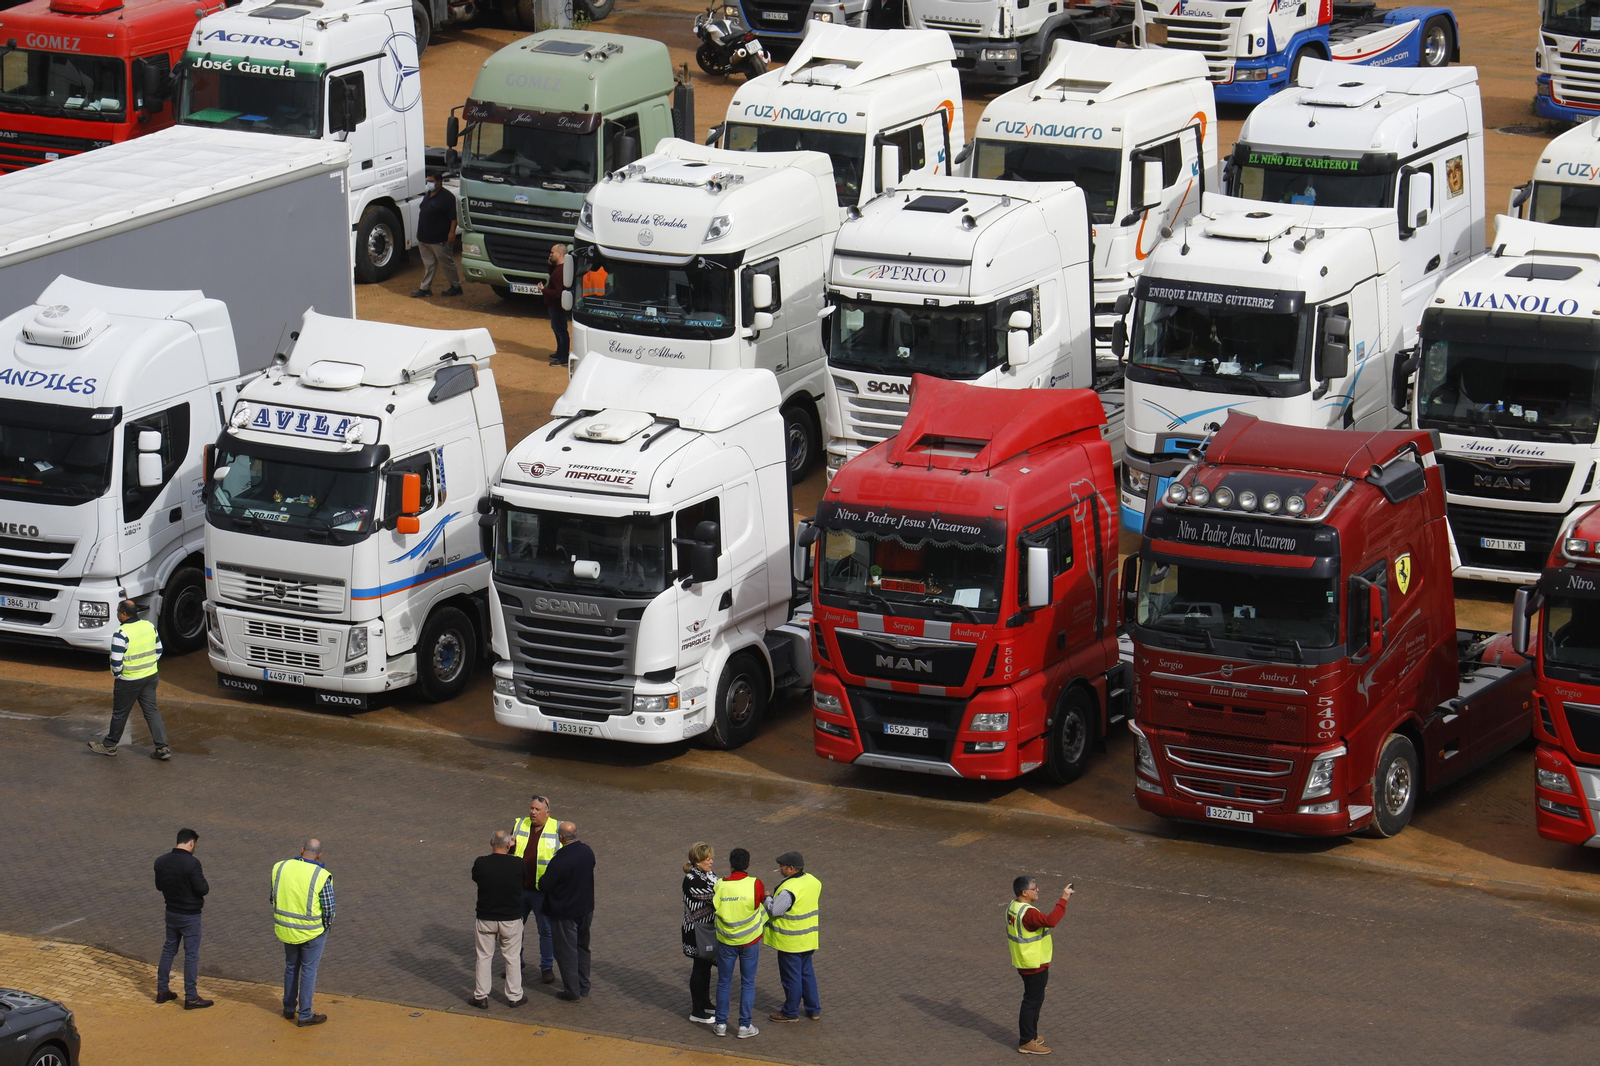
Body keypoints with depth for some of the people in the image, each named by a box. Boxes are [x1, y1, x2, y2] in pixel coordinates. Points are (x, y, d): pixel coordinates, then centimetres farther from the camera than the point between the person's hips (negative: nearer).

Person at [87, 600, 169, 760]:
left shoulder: (121, 635, -22)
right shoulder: (150, 627, 0)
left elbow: (116, 662, -22)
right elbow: (158, 651, 10)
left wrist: (117, 674, -3)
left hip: (129, 681, -6)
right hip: (150, 676, 6)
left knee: (120, 713, 10)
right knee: (151, 711, 10)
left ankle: (109, 745, 27)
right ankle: (162, 748, 4)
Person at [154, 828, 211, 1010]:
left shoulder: (161, 862, -3)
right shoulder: (192, 863, -24)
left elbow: (159, 885, 9)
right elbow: (202, 889, -22)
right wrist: (201, 878, -2)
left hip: (171, 913, 6)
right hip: (190, 916, -6)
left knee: (168, 950, 20)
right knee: (191, 955, 3)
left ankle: (162, 991, 27)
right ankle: (191, 998, 7)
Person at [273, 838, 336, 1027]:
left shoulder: (280, 868, -7)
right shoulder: (321, 876, -20)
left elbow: (273, 898, 2)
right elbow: (329, 909, -14)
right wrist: (327, 925, 6)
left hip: (286, 929, 4)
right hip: (312, 931, -4)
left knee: (291, 967, 22)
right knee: (309, 970, 9)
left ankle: (289, 1008, 34)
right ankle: (305, 1015, 14)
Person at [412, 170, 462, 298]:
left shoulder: (447, 197, -14)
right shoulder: (428, 196, 13)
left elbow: (453, 217, -16)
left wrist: (452, 232, -23)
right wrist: (419, 232, 21)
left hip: (439, 239, -8)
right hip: (424, 238, 8)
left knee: (447, 263, 3)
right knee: (428, 264, 11)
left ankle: (456, 286, 14)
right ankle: (425, 288, 14)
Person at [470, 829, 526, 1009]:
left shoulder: (480, 863, -15)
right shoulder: (518, 864, -16)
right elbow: (525, 882, 2)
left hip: (486, 918, 0)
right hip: (511, 919, 0)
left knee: (484, 957, 13)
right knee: (512, 957, 13)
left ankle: (481, 996, 18)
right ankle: (514, 996, 21)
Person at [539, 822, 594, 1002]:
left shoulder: (560, 860, -28)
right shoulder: (587, 851, -7)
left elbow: (546, 885, -20)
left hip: (565, 913, -7)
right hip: (586, 909, 7)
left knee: (567, 952, 7)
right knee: (582, 947, 22)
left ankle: (572, 992, 14)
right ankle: (583, 986, 33)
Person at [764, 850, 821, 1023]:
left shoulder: (789, 890, -28)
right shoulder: (813, 881, -1)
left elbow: (774, 910, -25)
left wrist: (768, 898, -5)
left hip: (790, 942, -8)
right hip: (808, 937, 8)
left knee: (791, 977, 7)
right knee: (807, 973, 21)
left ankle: (791, 1013, 20)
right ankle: (814, 1010, 28)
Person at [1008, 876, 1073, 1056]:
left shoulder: (1014, 907, 3)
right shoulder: (1028, 913, -29)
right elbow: (1050, 921, -41)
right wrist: (1063, 899, -37)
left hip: (1025, 962, 10)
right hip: (1034, 965, -10)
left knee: (1034, 1000, 23)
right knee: (1032, 1002, 2)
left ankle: (1030, 1034, 35)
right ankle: (1026, 1042, 11)